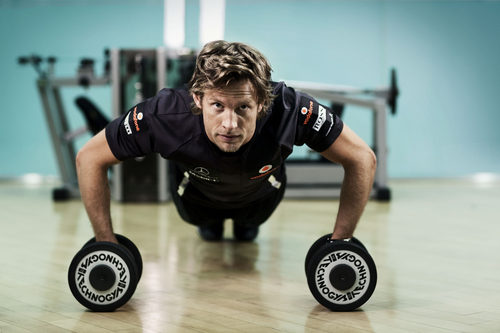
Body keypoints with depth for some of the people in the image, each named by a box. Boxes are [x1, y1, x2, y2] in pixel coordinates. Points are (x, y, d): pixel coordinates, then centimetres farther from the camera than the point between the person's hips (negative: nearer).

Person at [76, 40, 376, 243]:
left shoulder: (289, 110, -47)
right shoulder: (166, 117, -47)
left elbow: (363, 159, -34)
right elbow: (89, 159, -32)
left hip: (261, 194, 1)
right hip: (196, 195, 0)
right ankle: (210, 223, 59)